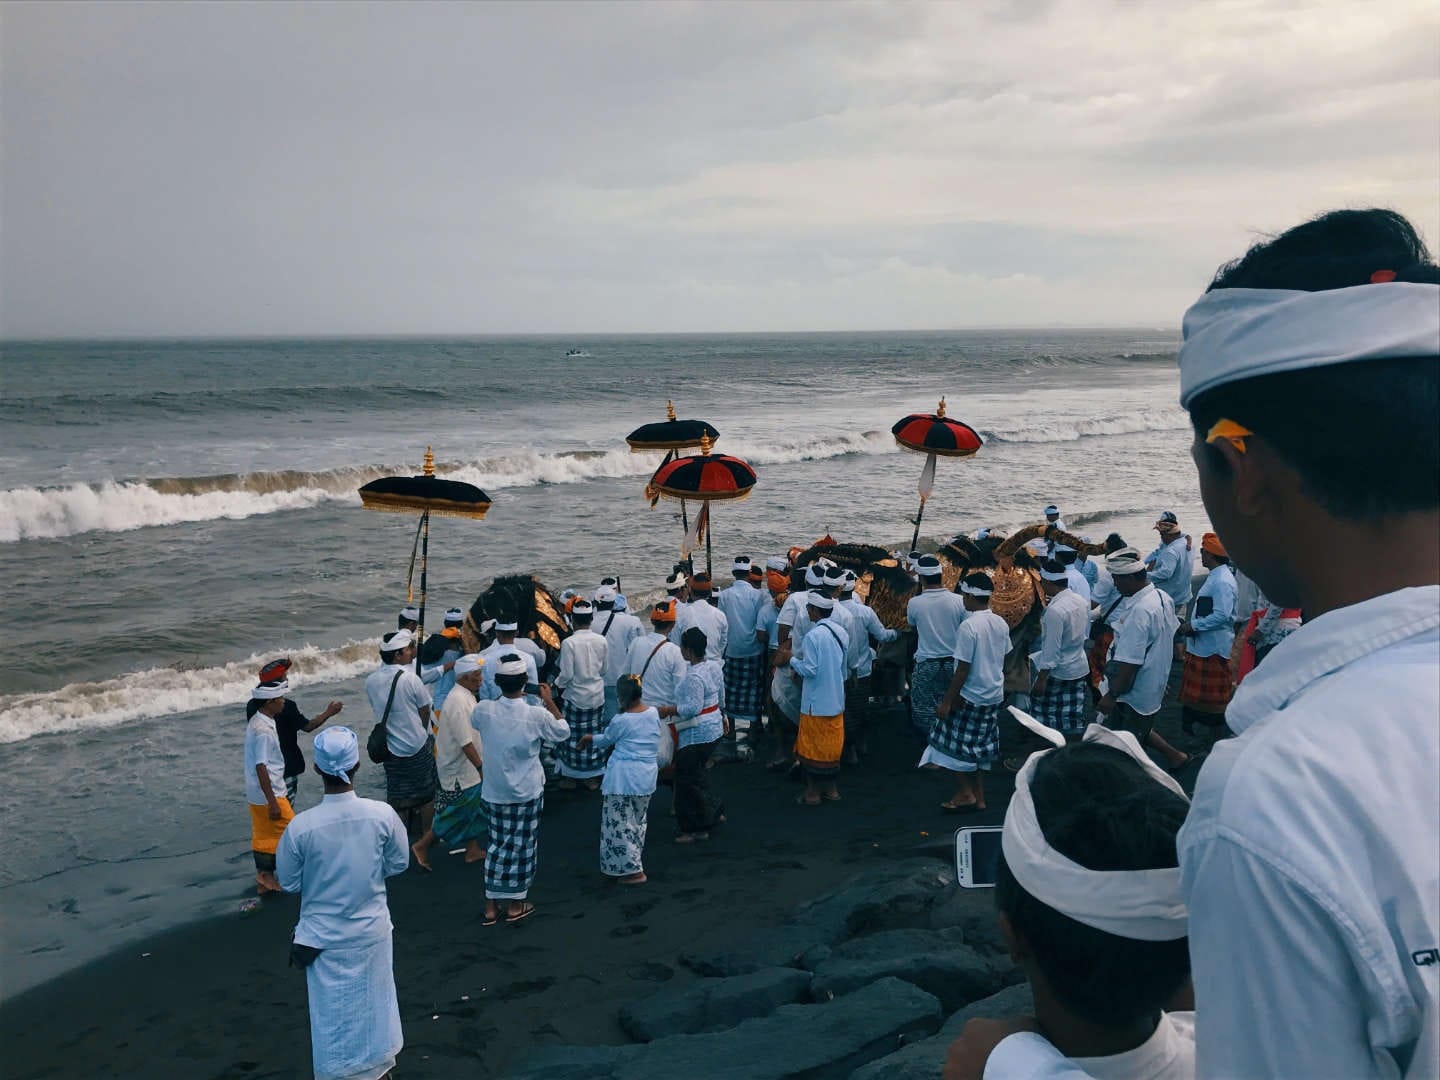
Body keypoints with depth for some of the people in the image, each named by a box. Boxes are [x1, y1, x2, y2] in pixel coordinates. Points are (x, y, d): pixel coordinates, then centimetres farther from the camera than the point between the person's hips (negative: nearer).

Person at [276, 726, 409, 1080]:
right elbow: (399, 863, -4)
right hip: (371, 931, 2)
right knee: (374, 1002, 23)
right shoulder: (382, 815, -21)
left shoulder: (301, 826, -24)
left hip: (324, 938, -2)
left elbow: (289, 882, -9)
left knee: (331, 1012, 16)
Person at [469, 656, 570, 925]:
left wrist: (505, 698, 12)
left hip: (494, 791, 3)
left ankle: (491, 906, 21)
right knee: (522, 846, 12)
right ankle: (515, 905, 24)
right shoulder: (537, 715, -21)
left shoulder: (483, 710, -15)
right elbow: (563, 732, -2)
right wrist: (549, 701, 3)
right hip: (527, 792, -2)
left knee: (498, 844, 16)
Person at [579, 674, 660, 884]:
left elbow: (605, 741, 3)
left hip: (623, 777, -7)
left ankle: (634, 871, 2)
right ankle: (633, 863, 32)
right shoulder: (653, 713, 1)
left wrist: (588, 739, 26)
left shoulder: (621, 721, -15)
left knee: (620, 824, 2)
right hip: (647, 777, 7)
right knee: (638, 822, 21)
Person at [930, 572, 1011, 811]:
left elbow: (963, 669, -20)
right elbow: (1003, 659, 12)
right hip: (994, 695, 8)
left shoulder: (968, 627, -20)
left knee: (954, 745, 7)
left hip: (970, 697, -8)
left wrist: (947, 701, -14)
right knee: (980, 746, 16)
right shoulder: (1001, 624, 2)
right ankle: (979, 797, 21)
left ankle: (966, 793, 9)